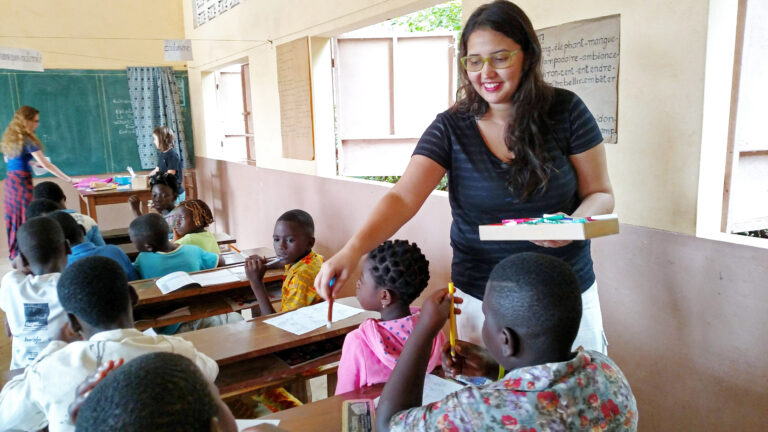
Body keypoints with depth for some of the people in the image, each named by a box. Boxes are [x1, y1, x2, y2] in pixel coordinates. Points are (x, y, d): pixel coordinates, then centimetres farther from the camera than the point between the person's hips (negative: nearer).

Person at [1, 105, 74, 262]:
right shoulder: (27, 140, -15)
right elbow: (46, 164, -18)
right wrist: (68, 179, -17)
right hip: (22, 181, -8)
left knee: (14, 219, 13)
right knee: (26, 218, -2)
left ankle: (15, 255, 22)